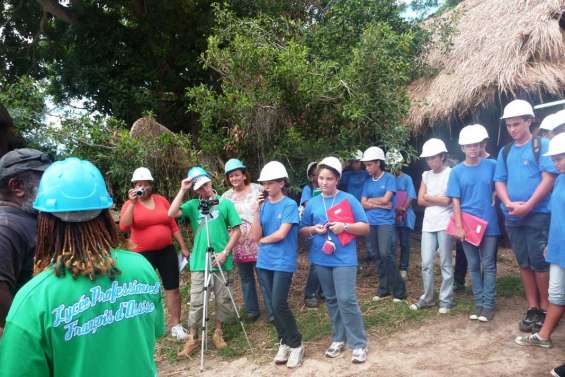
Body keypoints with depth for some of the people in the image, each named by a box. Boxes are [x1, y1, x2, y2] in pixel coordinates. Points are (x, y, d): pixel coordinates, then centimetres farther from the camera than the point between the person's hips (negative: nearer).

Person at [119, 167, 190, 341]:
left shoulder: (161, 200, 4)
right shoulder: (130, 204, -3)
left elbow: (173, 225, 7)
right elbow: (124, 227, -21)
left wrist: (183, 247, 7)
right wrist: (132, 203, -23)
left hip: (167, 250, 3)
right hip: (143, 253, -2)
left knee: (172, 287, 6)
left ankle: (176, 324, 17)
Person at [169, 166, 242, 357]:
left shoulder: (225, 203, 0)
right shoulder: (193, 205, 5)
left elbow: (236, 231, -1)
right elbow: (172, 213, -11)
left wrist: (225, 252, -11)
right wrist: (182, 190, -10)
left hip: (221, 261, 0)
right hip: (199, 262, 1)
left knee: (222, 299, 10)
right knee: (196, 301, 4)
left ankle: (218, 332, 30)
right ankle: (192, 338, 18)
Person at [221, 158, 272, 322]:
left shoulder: (257, 189, 0)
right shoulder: (226, 196, 6)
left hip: (258, 240, -2)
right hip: (240, 243, 3)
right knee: (246, 278, 12)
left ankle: (272, 311, 13)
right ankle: (252, 310, 27)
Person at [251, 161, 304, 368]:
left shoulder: (290, 205, -10)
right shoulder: (263, 205, 5)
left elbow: (281, 234, -17)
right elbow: (256, 236, -2)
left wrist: (263, 240, -2)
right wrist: (257, 211, -10)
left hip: (283, 263, -6)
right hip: (264, 262, 6)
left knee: (279, 305, -9)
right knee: (274, 305, 12)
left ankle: (296, 344, 10)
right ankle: (284, 342, 27)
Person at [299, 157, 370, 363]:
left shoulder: (349, 200, -4)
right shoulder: (312, 203, 6)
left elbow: (365, 227, -3)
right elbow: (302, 230, 13)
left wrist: (345, 226, -19)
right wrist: (313, 230, -8)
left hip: (344, 259, -4)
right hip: (321, 259, 4)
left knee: (346, 299, -7)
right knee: (331, 300, 14)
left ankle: (359, 343, 7)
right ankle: (338, 339, 28)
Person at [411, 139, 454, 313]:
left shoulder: (451, 173, -4)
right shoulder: (426, 175, 12)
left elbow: (447, 200, -12)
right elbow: (420, 201, 7)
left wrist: (429, 197, -1)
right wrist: (438, 201, -5)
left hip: (445, 224, -5)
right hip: (428, 224, 5)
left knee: (445, 264, 3)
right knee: (426, 264, 6)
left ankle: (446, 300, 12)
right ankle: (427, 297, 19)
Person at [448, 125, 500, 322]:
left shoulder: (491, 165, -1)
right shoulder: (457, 171, -1)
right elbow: (455, 200, -3)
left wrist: (494, 201, -6)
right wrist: (459, 226, -8)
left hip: (489, 223, -1)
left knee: (488, 265, 3)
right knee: (473, 266, 9)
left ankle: (489, 304, 12)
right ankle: (478, 303, 20)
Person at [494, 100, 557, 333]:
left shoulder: (542, 145, -3)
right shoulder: (505, 152, 12)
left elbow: (548, 179, -11)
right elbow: (499, 182, 10)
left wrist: (527, 206, -16)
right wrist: (509, 204, -9)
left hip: (538, 215, -5)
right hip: (513, 218, 5)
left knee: (540, 262, -2)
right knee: (524, 263, 10)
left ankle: (546, 309, 13)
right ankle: (532, 308, 21)